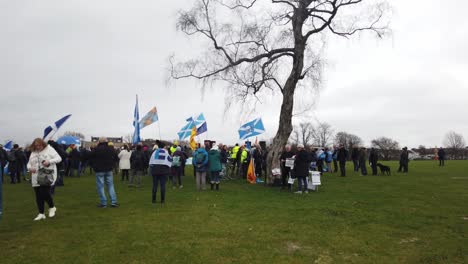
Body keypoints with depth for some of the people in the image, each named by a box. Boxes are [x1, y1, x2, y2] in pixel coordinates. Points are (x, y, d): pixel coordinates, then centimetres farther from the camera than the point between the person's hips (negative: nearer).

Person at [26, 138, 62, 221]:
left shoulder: (49, 149, -2)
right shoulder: (33, 152, 12)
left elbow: (59, 158, -7)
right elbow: (29, 163, 16)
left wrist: (49, 161, -23)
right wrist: (30, 168, -8)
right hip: (36, 178, 5)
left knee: (45, 192, -14)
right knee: (38, 196, 6)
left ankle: (52, 207, 12)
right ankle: (41, 214, 17)